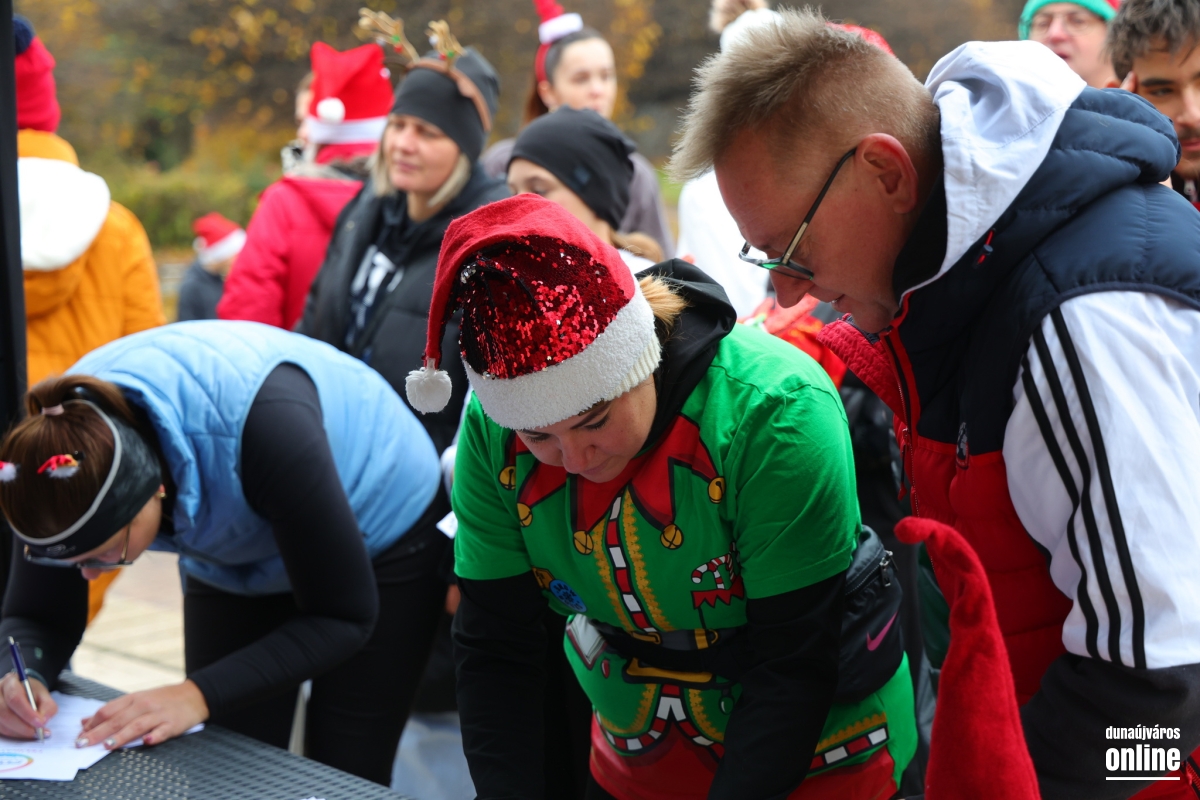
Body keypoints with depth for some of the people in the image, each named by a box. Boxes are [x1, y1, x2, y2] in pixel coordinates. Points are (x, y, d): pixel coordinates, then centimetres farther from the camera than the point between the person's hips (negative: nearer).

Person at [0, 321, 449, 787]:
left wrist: (199, 695, -40)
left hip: (381, 537, -4)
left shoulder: (258, 422, -41)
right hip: (235, 565, 4)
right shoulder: (67, 432, -26)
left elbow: (342, 618, -31)